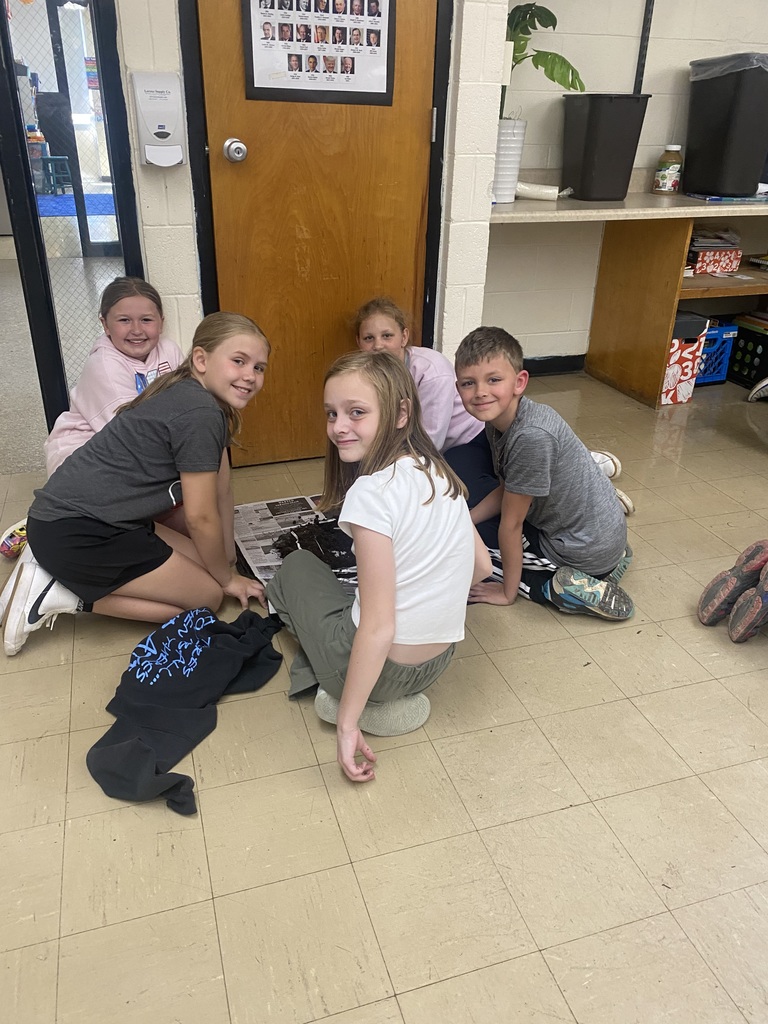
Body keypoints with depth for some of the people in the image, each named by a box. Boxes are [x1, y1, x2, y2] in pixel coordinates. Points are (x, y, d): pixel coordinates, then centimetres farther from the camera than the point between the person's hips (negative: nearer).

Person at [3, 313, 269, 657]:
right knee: (206, 596, 0)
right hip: (74, 534, -10)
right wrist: (227, 578, 3)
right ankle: (63, 594, -2)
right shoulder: (200, 415, -19)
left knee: (202, 567, 13)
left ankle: (65, 574, 10)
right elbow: (200, 517, -13)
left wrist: (221, 563, 16)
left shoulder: (183, 392, 11)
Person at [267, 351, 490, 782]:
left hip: (383, 662, -7)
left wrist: (347, 723, -15)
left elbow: (379, 629, -23)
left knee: (296, 569, 18)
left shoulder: (371, 491, -23)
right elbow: (481, 566, 11)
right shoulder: (438, 471, 0)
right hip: (440, 659, 7)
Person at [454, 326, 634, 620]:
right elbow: (506, 491, 9)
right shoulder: (498, 419, -5)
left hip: (586, 548, -8)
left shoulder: (531, 435, -31)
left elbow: (511, 523, -21)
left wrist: (508, 591, -12)